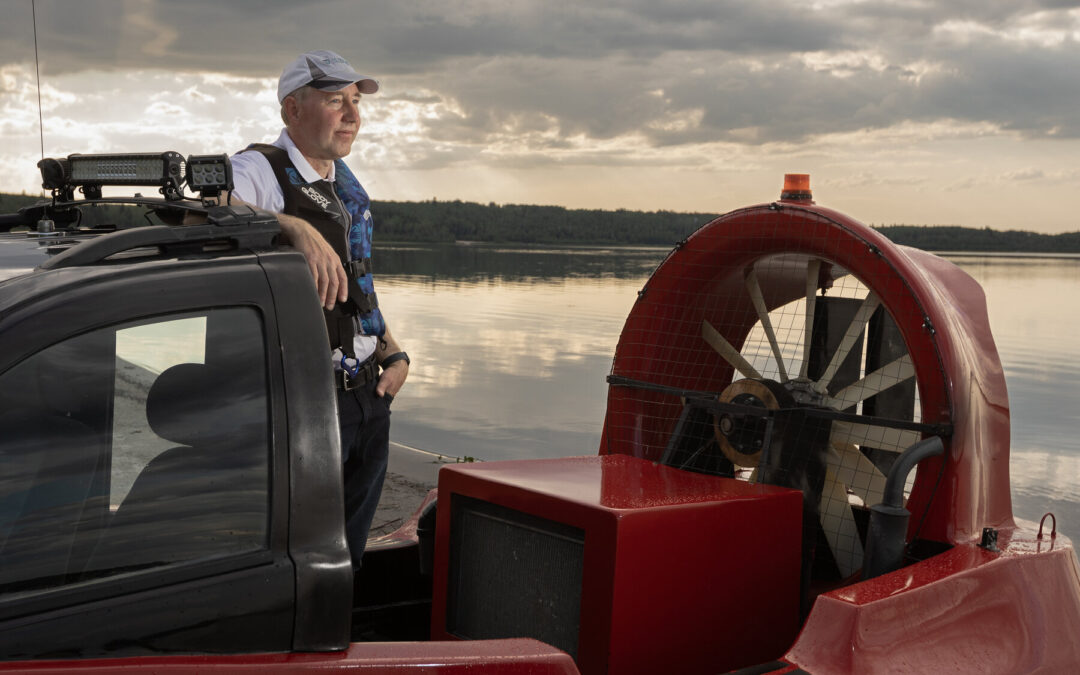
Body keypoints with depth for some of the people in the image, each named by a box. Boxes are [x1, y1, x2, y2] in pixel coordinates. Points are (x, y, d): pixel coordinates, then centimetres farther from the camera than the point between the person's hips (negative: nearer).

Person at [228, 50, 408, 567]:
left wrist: (393, 354, 12)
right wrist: (295, 226, -44)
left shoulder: (346, 184, 16)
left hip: (369, 395, 8)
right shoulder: (259, 170, -9)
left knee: (349, 552, 16)